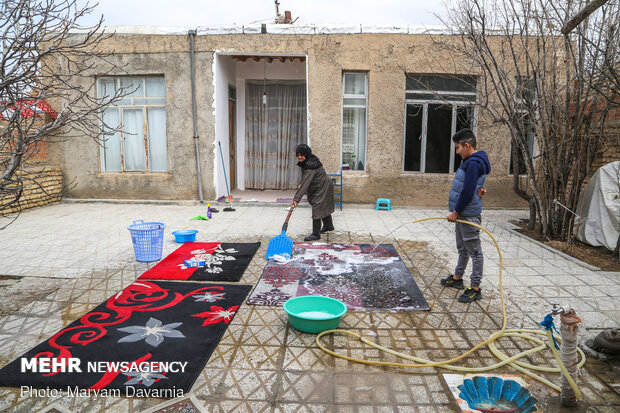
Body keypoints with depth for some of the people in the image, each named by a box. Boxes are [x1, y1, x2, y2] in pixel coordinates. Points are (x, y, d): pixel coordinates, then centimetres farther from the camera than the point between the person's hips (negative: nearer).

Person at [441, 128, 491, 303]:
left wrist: (456, 212, -16)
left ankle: (475, 288, 6)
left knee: (474, 251, -1)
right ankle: (457, 278, 35)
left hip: (469, 215, -11)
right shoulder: (469, 161, 14)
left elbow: (467, 192, -23)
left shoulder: (474, 164, -19)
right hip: (462, 214, 11)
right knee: (462, 248, 21)